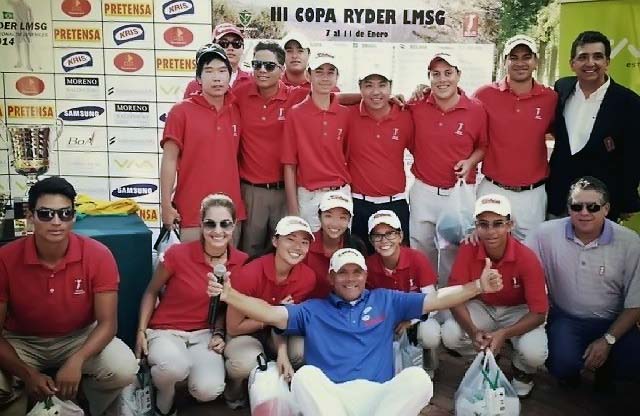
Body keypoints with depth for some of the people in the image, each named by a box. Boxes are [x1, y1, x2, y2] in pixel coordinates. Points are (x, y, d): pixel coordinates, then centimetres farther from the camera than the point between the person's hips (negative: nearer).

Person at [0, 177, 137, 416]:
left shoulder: (98, 256, -21)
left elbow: (107, 322, -19)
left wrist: (76, 361, -38)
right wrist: (28, 374, -30)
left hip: (80, 338, 0)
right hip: (22, 342, 0)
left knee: (124, 369, -28)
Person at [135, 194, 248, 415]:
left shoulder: (241, 262, -7)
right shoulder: (177, 254, -16)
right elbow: (151, 293, 1)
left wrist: (219, 334, -5)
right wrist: (141, 332, -6)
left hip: (204, 333, 2)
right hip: (165, 330, -2)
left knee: (209, 390, -25)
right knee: (174, 367, -37)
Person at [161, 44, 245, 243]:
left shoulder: (237, 111, 6)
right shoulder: (181, 111, -5)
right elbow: (169, 160, -5)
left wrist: (238, 203, 12)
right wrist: (166, 206, -7)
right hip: (193, 212, -4)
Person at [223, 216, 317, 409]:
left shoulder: (307, 277, -17)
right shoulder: (250, 274, -28)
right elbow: (233, 327, -19)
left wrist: (282, 353, -30)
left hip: (275, 335, 4)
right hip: (243, 333, -4)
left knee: (303, 351, -26)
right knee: (246, 362, -35)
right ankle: (234, 392, 1)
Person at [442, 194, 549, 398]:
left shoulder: (527, 258, -26)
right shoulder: (468, 250, -21)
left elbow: (539, 312, -23)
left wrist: (504, 333, -38)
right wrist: (473, 331, -34)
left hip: (518, 311, -2)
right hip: (482, 307, 2)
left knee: (534, 352, -31)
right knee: (449, 335, -25)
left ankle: (523, 372, 11)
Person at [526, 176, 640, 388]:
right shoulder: (547, 233, -9)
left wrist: (608, 340, -11)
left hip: (613, 322, 1)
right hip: (565, 319, -1)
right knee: (563, 365, -29)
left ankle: (605, 367, 15)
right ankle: (570, 370, 13)